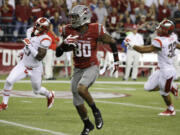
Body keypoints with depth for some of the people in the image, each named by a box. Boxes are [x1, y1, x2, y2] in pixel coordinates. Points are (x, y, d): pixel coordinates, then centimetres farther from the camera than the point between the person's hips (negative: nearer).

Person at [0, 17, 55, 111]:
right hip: (23, 64, 5)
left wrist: (29, 45, -33)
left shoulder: (45, 40, -24)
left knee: (37, 90, 15)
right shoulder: (31, 31, -5)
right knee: (9, 81, -13)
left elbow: (40, 57, -30)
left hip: (35, 69, -5)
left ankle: (50, 95, 49)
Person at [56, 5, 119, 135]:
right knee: (78, 102, 8)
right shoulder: (69, 31, -5)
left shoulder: (95, 30, -15)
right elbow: (59, 52, 6)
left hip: (92, 67, -5)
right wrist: (65, 44, -16)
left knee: (81, 89, -31)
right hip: (78, 69, 5)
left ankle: (95, 111, -7)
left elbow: (111, 41, 0)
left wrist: (116, 59, 4)